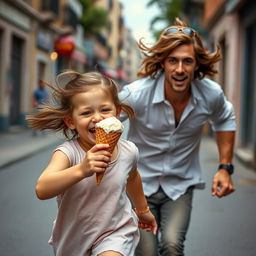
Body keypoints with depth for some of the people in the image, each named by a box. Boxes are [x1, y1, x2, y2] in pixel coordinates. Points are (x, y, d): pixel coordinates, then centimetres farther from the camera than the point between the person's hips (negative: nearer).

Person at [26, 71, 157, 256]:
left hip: (115, 232, 1)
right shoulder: (68, 153, -24)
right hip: (74, 239, 0)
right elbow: (42, 190, -39)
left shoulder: (128, 151, -12)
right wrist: (82, 170, -51)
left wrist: (143, 210, 27)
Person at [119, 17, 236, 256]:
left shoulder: (211, 94, -14)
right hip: (140, 183, -1)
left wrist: (225, 167, 2)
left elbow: (224, 120, 9)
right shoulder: (136, 94, -23)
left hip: (181, 185, 1)